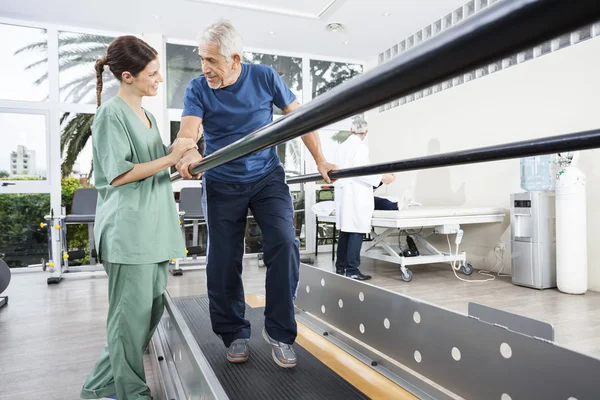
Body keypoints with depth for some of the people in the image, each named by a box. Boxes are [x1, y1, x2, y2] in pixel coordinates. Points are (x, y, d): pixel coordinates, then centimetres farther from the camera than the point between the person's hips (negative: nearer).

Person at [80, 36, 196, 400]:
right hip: (128, 229, -9)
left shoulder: (148, 116, 18)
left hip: (155, 226, 9)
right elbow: (118, 175, -13)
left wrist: (181, 159, 12)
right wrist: (170, 158, -14)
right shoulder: (112, 113, -7)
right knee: (133, 315, 0)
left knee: (152, 311, 13)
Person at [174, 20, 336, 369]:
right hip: (222, 185, 1)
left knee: (285, 244, -18)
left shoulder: (264, 77, -5)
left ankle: (279, 331, 0)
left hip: (267, 177, 0)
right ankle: (235, 334, 23)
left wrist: (320, 161, -2)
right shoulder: (198, 89, -6)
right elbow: (188, 131, -22)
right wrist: (190, 154, -46)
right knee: (224, 261, 2)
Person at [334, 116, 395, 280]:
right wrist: (381, 178, -11)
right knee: (356, 233, -5)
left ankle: (340, 267, 18)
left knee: (345, 232, 12)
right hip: (355, 196, -8)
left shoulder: (341, 147, 14)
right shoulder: (360, 147, -9)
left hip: (342, 194, 8)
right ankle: (352, 270, -4)